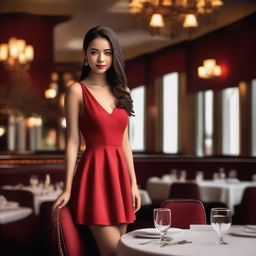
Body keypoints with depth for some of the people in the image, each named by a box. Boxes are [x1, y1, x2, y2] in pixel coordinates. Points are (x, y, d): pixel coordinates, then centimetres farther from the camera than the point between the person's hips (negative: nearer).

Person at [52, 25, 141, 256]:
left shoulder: (122, 91, 13)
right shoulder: (77, 91, -3)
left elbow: (124, 141, 14)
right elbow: (72, 142, -5)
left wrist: (133, 183, 10)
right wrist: (68, 189, -7)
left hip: (119, 173, 6)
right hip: (95, 174, -6)